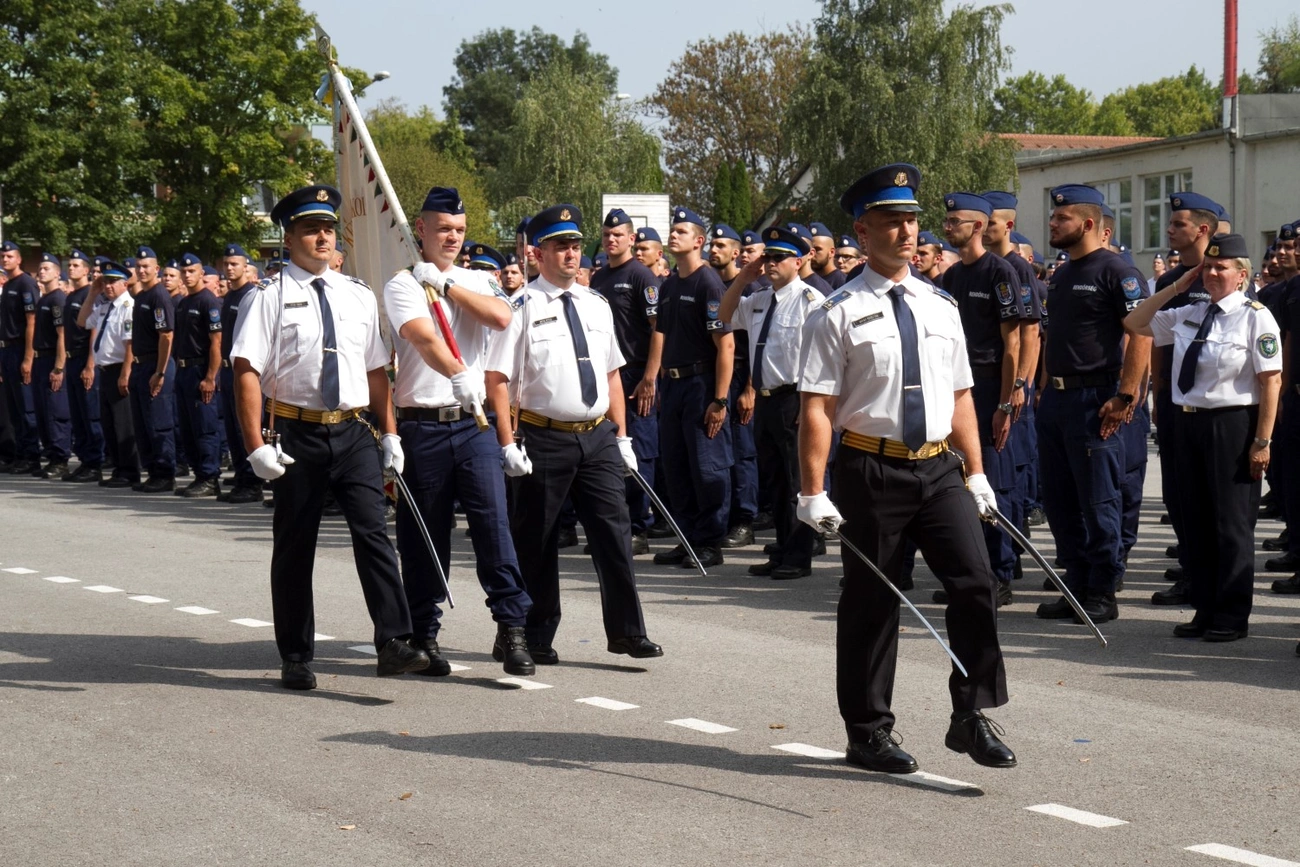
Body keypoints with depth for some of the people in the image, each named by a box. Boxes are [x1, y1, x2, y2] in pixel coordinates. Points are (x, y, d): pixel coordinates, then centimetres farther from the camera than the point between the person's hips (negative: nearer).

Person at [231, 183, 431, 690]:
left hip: (353, 433, 3)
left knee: (373, 532, -11)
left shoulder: (358, 297, 11)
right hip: (297, 434, -3)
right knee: (294, 548, 7)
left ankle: (394, 643, -14)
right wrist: (257, 447, -17)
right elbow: (247, 373, -9)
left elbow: (376, 370, 14)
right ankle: (296, 659, 17)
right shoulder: (269, 297, -4)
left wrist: (390, 434, 8)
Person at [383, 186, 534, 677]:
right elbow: (424, 338, -21)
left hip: (474, 421, 2)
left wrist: (446, 285, -7)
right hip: (421, 426, -2)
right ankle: (424, 637, 15)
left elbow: (501, 318, -9)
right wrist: (458, 376, -38)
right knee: (423, 536, 5)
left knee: (493, 520, -8)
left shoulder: (477, 281, 14)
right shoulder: (403, 286, 0)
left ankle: (511, 627, -5)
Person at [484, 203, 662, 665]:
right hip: (544, 437, -4)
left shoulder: (596, 304, 11)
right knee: (537, 542, 6)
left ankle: (626, 631, 7)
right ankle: (538, 638, 19)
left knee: (615, 532, 0)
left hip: (598, 436, 5)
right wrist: (508, 444, -15)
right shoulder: (523, 306, -7)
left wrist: (622, 436, 12)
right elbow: (496, 378, -10)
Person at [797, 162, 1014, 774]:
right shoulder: (839, 314, -6)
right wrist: (814, 492, -15)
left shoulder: (940, 307, 11)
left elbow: (960, 398, 16)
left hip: (940, 466, 4)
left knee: (975, 581, -7)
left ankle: (971, 717, 4)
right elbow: (816, 407, -9)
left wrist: (976, 473, 12)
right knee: (869, 602, 6)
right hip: (872, 468, -4)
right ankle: (868, 733, 18)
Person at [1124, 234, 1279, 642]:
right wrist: (1176, 286, 9)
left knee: (1231, 523, 1)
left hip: (1232, 425, -7)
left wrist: (1262, 441, -16)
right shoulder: (1188, 314, 11)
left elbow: (1271, 381, -12)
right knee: (1195, 520, 11)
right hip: (1189, 422, 7)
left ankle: (1232, 617, 9)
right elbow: (1134, 324, 19)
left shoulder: (1255, 317, -8)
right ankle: (1205, 610, 21)